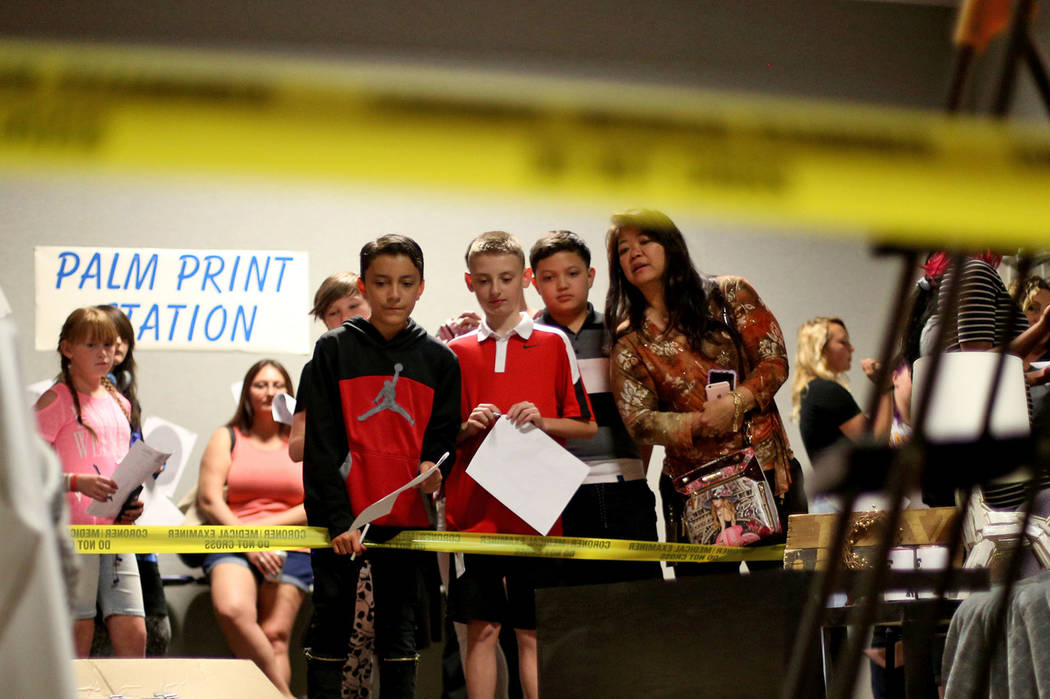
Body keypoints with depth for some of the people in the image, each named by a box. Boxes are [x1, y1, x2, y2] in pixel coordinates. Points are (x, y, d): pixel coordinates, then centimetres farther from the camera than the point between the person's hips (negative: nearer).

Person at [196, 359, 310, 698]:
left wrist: (265, 528, -7)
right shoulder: (226, 438, 15)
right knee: (231, 610, -29)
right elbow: (209, 499, 4)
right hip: (232, 544, -1)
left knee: (274, 635, -16)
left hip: (291, 547, 1)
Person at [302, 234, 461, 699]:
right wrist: (337, 519, -11)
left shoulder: (439, 360, 6)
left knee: (401, 639, 8)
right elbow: (321, 446, -3)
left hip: (409, 520, 2)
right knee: (330, 632, 3)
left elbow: (442, 435, 12)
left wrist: (431, 467, -12)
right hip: (341, 520, -2)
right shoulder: (334, 350, 0)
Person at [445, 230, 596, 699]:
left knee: (532, 633, 1)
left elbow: (587, 426, 6)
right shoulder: (457, 352, 9)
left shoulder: (554, 343, 4)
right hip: (474, 511, 1)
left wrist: (542, 422, -11)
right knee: (481, 630, 3)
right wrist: (469, 427, -8)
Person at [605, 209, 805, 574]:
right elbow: (638, 420, -3)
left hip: (769, 473, 0)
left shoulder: (729, 295, 5)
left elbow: (775, 361, 0)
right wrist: (699, 424, -19)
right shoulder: (629, 341, 5)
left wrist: (736, 402, -16)